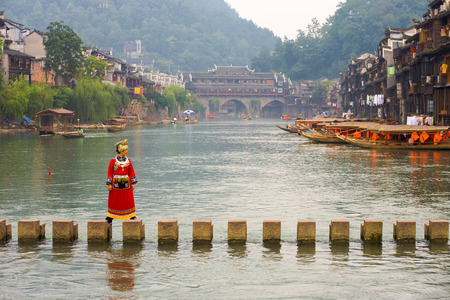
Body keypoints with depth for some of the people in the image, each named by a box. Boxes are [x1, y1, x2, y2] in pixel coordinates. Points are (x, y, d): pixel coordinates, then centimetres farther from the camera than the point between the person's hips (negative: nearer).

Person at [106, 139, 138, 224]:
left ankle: (132, 217, 10)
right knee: (114, 201, 4)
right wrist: (109, 184, -6)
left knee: (129, 200, 3)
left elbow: (131, 172, 8)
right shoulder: (113, 161, -4)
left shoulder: (128, 161, 5)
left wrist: (133, 183, 4)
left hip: (126, 183, 2)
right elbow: (110, 172, -2)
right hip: (116, 183, -2)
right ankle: (110, 218, 14)